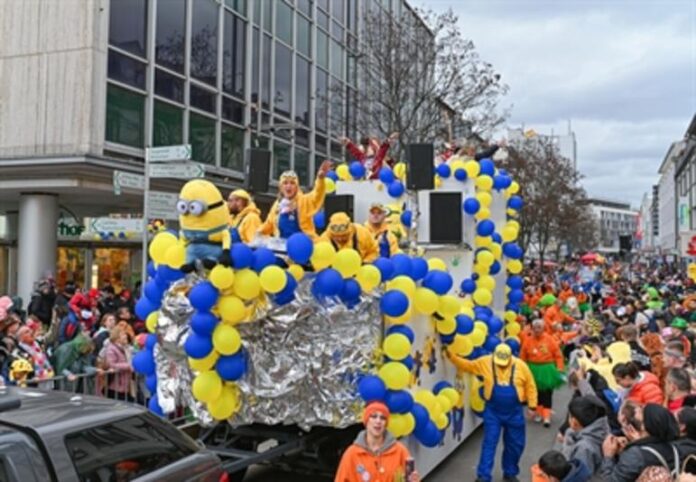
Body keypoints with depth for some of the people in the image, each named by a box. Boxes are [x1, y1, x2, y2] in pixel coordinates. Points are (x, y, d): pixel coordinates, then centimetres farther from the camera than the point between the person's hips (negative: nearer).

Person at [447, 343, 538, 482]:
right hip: (493, 411, -1)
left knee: (515, 444, 13)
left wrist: (532, 406, -2)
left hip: (514, 412, 1)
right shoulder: (485, 362, -9)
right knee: (489, 443, -1)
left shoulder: (520, 366, -10)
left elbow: (530, 386, -1)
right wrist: (451, 355, -12)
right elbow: (466, 365, 0)